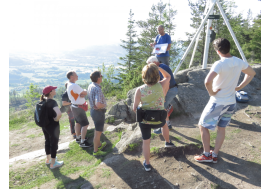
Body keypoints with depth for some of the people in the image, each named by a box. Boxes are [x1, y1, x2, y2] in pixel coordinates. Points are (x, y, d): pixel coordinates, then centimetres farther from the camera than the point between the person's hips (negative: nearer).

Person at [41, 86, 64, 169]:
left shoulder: (43, 101, 1)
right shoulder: (52, 102, -23)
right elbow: (59, 114, -38)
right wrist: (56, 119, -19)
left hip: (44, 125, 8)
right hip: (53, 126, -8)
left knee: (47, 142, 23)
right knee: (54, 143, 7)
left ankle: (48, 159, 41)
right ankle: (53, 163, 20)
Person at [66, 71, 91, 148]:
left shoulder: (69, 85, 6)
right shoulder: (74, 86, -26)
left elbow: (81, 94, 6)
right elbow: (85, 93, -17)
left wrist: (82, 94, -15)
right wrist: (84, 91, 4)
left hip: (74, 106, 10)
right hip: (78, 108, -10)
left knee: (78, 122, 23)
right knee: (85, 124, -3)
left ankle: (78, 138, 37)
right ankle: (82, 142, 2)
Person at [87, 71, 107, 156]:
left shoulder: (90, 86, 1)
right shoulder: (97, 89, -28)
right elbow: (98, 104, -37)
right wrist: (104, 105, -16)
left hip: (93, 110, 9)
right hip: (99, 112, -9)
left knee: (97, 130, 26)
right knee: (98, 132, 6)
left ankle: (99, 145, 44)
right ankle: (96, 151, 20)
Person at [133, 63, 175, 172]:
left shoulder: (139, 90, -19)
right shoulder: (161, 86, -18)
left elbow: (135, 108, -10)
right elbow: (168, 76, 6)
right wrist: (158, 67, 1)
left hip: (144, 121, -1)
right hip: (158, 121, 1)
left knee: (146, 141, 19)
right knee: (164, 124, 37)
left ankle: (147, 164, 34)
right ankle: (168, 142, 56)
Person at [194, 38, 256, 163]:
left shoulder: (219, 64, -23)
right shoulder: (239, 62, 0)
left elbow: (207, 81, -38)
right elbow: (251, 73, 17)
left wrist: (211, 92, -19)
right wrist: (239, 87, 12)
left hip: (218, 102, -7)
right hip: (231, 102, 7)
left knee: (203, 126, 9)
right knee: (221, 128, 17)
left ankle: (206, 155, 15)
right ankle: (214, 155, 26)